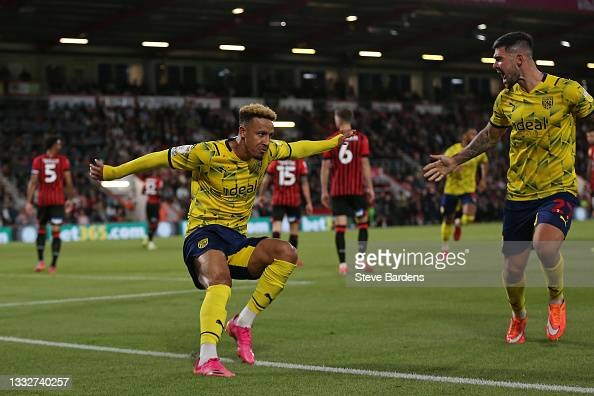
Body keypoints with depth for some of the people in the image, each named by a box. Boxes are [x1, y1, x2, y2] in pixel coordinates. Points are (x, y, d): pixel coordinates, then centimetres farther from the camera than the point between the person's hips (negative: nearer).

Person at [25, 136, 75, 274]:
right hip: (58, 200, -1)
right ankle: (53, 265, -5)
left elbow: (32, 182, -5)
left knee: (41, 229, 17)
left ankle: (40, 261, 5)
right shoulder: (63, 161, -2)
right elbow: (68, 183, 0)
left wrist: (28, 201, -4)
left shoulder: (38, 161, 0)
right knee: (56, 232, -2)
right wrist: (70, 199, 12)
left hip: (42, 200, 2)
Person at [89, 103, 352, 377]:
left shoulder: (267, 151, 4)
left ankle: (243, 323, -9)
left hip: (237, 241, 6)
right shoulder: (209, 153, -14)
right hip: (204, 234, -6)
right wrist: (112, 172, -13)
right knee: (220, 278, -38)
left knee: (286, 254, -20)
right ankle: (206, 360, -46)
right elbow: (160, 158, -9)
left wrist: (335, 142, 36)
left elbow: (297, 148, 24)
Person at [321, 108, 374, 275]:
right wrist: (370, 188, 0)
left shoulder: (331, 140, 4)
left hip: (337, 190, 1)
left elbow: (325, 167, 1)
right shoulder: (361, 138, 1)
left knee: (339, 226, 0)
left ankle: (342, 263, -6)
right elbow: (365, 164, -4)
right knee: (362, 223, 12)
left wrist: (324, 191, 7)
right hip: (357, 188, -1)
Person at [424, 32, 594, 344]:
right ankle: (518, 316, 37)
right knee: (513, 267, 5)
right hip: (518, 195, 5)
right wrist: (455, 160, 24)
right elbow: (490, 135, 23)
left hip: (558, 190, -4)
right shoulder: (506, 99, 6)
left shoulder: (567, 90, -10)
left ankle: (556, 299, 1)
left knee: (545, 245, -31)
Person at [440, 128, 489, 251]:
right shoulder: (453, 150, -12)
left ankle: (459, 222, 16)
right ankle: (444, 246, 32)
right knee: (447, 219, 9)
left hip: (469, 189, 1)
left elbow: (485, 163, 19)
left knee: (469, 217, -22)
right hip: (451, 189, -1)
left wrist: (483, 179, 10)